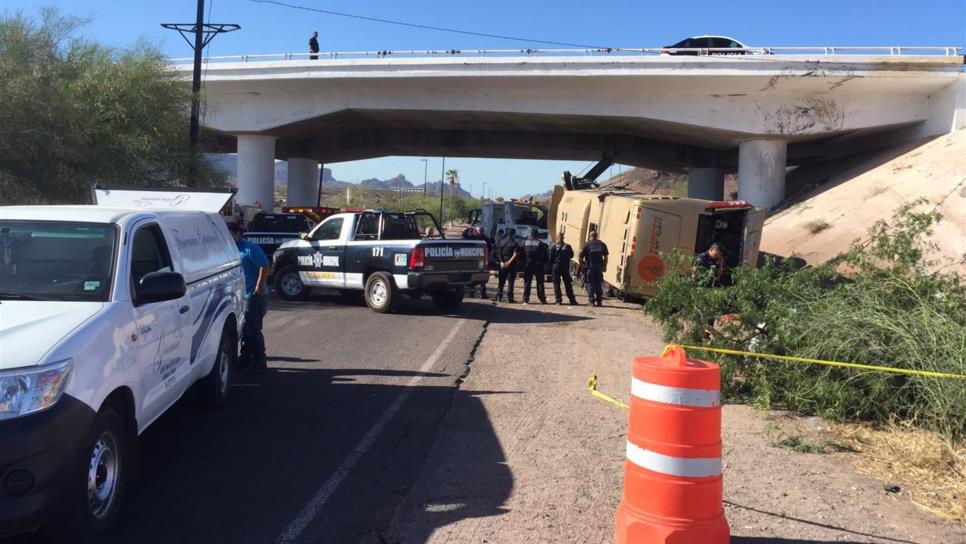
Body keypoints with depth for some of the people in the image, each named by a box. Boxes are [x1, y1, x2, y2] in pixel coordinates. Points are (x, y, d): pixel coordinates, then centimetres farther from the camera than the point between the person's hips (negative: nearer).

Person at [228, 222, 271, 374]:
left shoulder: (250, 248, -12)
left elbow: (264, 266, -19)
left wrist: (259, 286, -26)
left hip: (254, 295, -9)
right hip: (242, 295, 9)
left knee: (253, 329, -7)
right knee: (245, 329, 15)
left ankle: (259, 363, -1)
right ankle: (246, 358, 26)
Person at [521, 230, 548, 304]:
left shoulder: (525, 242, 0)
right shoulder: (540, 243, -6)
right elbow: (545, 255, -4)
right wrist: (544, 263, 7)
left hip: (528, 265, 1)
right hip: (538, 265, -1)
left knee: (527, 282, 5)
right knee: (540, 283, 5)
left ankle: (525, 299, 0)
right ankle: (542, 299, 4)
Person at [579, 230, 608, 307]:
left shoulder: (587, 244, -1)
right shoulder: (602, 244, 7)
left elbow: (581, 258, -1)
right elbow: (605, 257, 5)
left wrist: (584, 263, 16)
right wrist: (604, 266, 13)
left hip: (590, 267, -2)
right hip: (599, 266, 2)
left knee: (590, 284, 3)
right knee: (599, 284, 9)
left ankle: (592, 301, -3)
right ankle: (599, 301, 9)